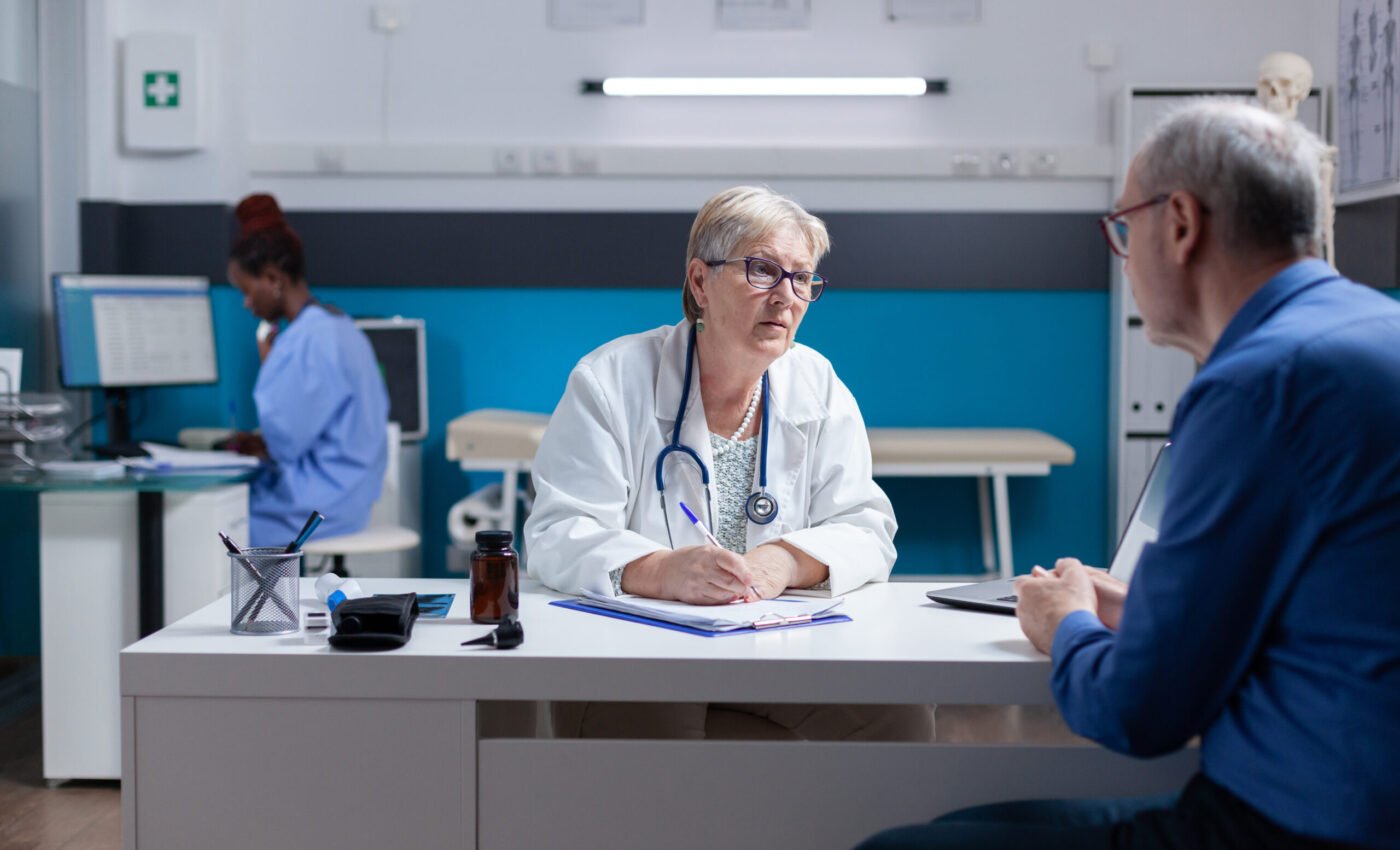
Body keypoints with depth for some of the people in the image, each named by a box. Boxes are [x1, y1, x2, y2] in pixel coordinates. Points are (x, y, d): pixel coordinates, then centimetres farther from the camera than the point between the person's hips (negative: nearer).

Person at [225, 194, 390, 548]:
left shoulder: (306, 340, -18)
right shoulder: (341, 326, 11)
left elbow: (285, 441, -17)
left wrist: (267, 365, -7)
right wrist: (264, 443, 11)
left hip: (314, 506, -9)